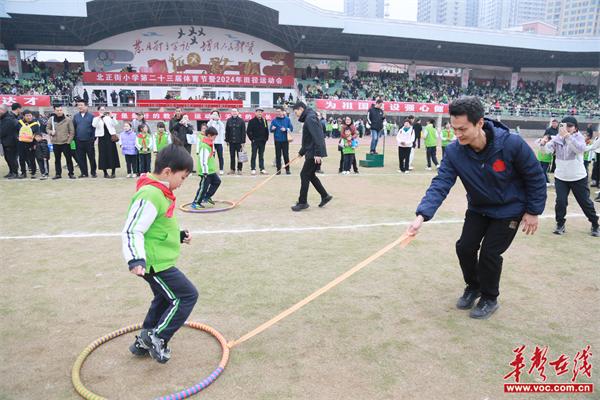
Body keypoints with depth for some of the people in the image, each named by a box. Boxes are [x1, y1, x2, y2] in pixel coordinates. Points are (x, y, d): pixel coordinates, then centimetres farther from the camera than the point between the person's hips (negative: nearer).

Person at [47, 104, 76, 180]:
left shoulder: (68, 119, -4)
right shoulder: (51, 119, 4)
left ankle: (71, 173, 10)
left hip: (65, 143, -3)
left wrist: (69, 141, -7)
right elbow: (47, 128, 15)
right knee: (57, 159, 10)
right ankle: (58, 174, 18)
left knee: (69, 158, 1)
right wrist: (51, 132, -7)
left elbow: (72, 131, -2)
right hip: (55, 143, 3)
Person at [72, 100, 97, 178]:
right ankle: (84, 173, 15)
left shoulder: (91, 116, -1)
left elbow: (94, 127, -3)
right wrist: (75, 138, 4)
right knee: (80, 158, 6)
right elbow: (73, 128, 11)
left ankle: (93, 172, 12)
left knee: (91, 157, 3)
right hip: (79, 141, 4)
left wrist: (93, 138, -8)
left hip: (89, 141, -4)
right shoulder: (76, 116, 9)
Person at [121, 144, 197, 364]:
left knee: (165, 298, 22)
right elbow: (131, 231, -26)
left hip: (160, 261, 10)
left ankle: (144, 342, 36)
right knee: (187, 295, -4)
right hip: (155, 263, -10)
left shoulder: (160, 192, 8)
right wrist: (136, 259, -35)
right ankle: (157, 338, 6)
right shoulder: (150, 196, -24)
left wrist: (179, 235, 25)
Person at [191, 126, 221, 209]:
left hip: (211, 170, 10)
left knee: (217, 181, 17)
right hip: (206, 171, -10)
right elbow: (203, 160, -24)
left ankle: (207, 197, 26)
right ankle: (195, 203, 5)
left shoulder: (209, 144, 12)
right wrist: (205, 171, -23)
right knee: (203, 187, -4)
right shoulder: (204, 146, -21)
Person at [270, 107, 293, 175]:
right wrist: (272, 128, -19)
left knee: (286, 155, 4)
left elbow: (291, 128, 1)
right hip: (277, 140, 0)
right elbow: (271, 129, 3)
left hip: (285, 140, 0)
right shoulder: (274, 120, 3)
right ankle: (278, 169, 8)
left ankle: (287, 169, 12)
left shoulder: (287, 119, 3)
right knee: (278, 155, 2)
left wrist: (286, 129, -16)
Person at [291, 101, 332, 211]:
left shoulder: (310, 118, -13)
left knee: (304, 175, -5)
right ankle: (325, 196, 22)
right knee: (310, 175, 16)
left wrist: (318, 153, -27)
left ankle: (302, 202, 2)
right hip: (311, 153, 10)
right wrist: (301, 152, 29)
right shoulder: (307, 119, 19)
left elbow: (317, 137, -23)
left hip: (314, 154, -10)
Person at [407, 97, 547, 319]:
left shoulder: (512, 144, -29)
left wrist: (533, 211, -10)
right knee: (464, 247, 1)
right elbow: (440, 184, -29)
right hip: (478, 208, 4)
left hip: (509, 209, -3)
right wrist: (422, 215, -43)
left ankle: (489, 299, 21)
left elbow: (535, 176, -15)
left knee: (490, 253, -5)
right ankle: (473, 287, 31)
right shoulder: (454, 151, -22)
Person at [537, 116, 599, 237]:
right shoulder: (557, 138, -4)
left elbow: (580, 149, -33)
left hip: (578, 177, -1)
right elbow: (547, 150, -18)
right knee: (560, 202, -4)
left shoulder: (579, 137, -11)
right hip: (560, 177, 1)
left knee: (585, 202, 9)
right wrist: (543, 143, -42)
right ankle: (560, 224, 16)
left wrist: (567, 136, -44)